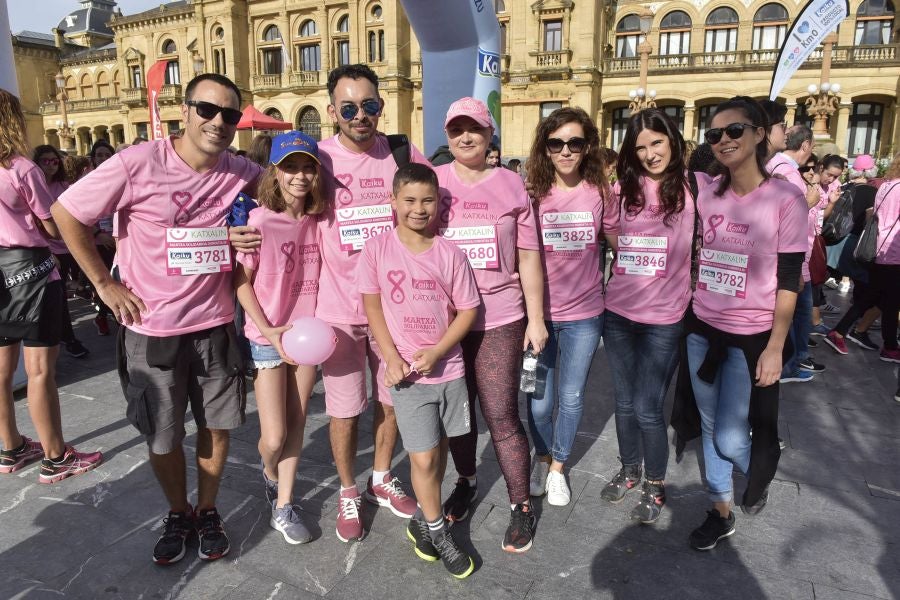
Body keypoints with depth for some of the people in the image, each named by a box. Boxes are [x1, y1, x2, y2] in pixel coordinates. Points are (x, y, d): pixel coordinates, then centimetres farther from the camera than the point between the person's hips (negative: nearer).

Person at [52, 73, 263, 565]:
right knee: (162, 439, 13)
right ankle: (178, 514, 38)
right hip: (152, 329, -2)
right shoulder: (139, 164, -14)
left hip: (216, 326, 3)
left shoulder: (241, 172, -4)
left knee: (216, 428, 13)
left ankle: (207, 512, 36)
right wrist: (103, 284, -6)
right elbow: (66, 213, -5)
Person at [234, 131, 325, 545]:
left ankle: (283, 507, 27)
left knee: (296, 425, 11)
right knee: (274, 437, -1)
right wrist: (267, 329, -16)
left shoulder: (317, 220, -1)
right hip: (267, 337, -4)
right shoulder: (259, 220, -15)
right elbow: (240, 281, -9)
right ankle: (270, 473, 35)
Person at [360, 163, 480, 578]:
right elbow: (372, 307, -3)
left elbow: (468, 310, -2)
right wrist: (392, 358, -12)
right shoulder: (377, 249, -6)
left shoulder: (450, 254, -5)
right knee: (423, 457, -1)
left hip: (448, 368, 2)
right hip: (407, 371, -2)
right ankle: (438, 533, 21)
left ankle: (423, 520, 38)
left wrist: (436, 352, -14)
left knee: (438, 449, 15)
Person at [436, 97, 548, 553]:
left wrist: (536, 318, 1)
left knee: (501, 416, 0)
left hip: (499, 319, -1)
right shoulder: (432, 183, 2)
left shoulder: (511, 185, 1)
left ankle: (521, 507, 20)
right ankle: (466, 482, 40)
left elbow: (528, 258, 3)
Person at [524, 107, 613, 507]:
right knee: (539, 401, 9)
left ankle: (558, 467, 36)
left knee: (571, 399, 12)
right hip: (538, 312, 0)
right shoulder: (534, 193, -6)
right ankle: (542, 457, 39)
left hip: (584, 315, 1)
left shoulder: (600, 192, -5)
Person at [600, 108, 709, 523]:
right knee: (625, 402, 16)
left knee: (647, 409, 1)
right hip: (618, 312, 4)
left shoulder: (695, 185, -6)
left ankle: (655, 485, 26)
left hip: (664, 318, -4)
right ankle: (629, 470, 39)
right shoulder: (623, 188, 6)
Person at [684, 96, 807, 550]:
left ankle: (761, 470, 36)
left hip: (752, 336, -4)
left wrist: (775, 347, -13)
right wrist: (692, 315, 10)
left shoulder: (785, 198, -11)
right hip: (702, 329, 5)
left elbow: (789, 279, -11)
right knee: (711, 429, 13)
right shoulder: (707, 195, 2)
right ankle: (721, 513, 32)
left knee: (730, 440, 1)